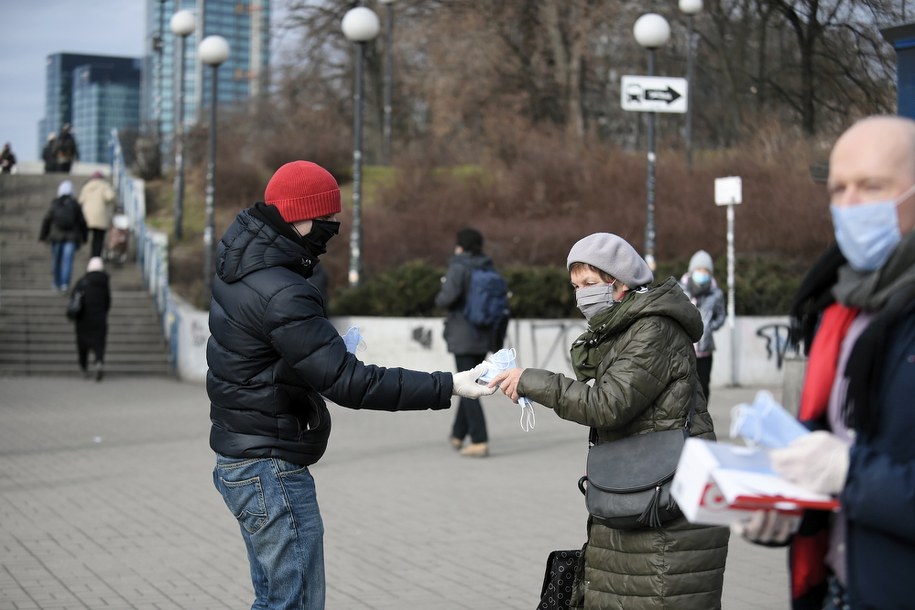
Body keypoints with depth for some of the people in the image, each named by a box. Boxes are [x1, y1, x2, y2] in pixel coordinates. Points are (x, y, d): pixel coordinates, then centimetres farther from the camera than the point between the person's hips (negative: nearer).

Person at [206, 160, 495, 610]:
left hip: (240, 459, 10)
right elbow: (349, 383, -27)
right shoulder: (281, 296, -25)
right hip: (271, 471, -10)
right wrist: (448, 388, -25)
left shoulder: (237, 258, 4)